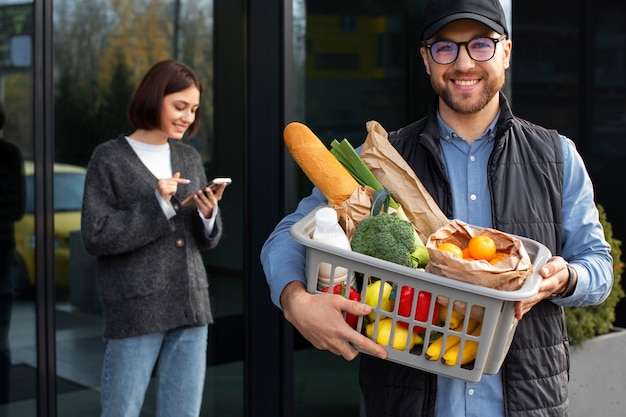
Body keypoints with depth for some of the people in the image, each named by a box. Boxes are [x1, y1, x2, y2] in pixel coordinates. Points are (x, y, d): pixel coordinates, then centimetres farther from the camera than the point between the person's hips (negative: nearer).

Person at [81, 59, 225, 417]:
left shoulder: (190, 157, 12)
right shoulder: (110, 158, -3)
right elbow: (95, 236, -10)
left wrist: (208, 214, -7)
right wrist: (157, 206, -16)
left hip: (190, 307, 5)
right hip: (136, 309, -4)